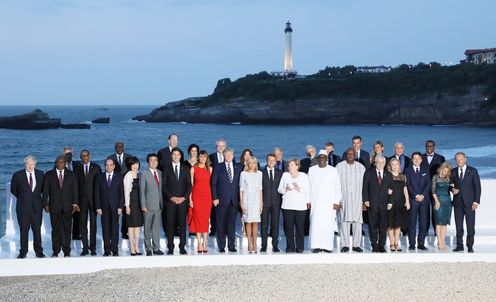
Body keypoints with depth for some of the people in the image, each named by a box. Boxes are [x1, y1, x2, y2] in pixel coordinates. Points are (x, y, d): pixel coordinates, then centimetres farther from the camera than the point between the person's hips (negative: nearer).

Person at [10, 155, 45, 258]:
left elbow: (44, 189, 17)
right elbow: (13, 190, 9)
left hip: (37, 207, 1)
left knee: (37, 230, 5)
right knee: (24, 231, 3)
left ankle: (39, 252, 13)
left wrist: (42, 200, 11)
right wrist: (22, 198, 9)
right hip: (23, 207, -1)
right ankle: (23, 252, 10)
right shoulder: (18, 175, -2)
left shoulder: (40, 174, 4)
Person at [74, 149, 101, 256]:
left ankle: (93, 247, 5)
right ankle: (85, 248, 7)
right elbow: (75, 184, 5)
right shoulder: (77, 169, 9)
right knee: (82, 223, 1)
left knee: (93, 223, 0)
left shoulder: (96, 167, 5)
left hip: (93, 199, -1)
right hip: (82, 199, 1)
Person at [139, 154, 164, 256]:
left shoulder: (160, 173, 12)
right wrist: (143, 205, -11)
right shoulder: (144, 174, -3)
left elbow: (161, 189, 14)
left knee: (157, 227, 7)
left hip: (158, 205, 4)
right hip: (148, 205, -4)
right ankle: (148, 248, 10)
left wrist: (162, 203, 8)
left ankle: (156, 248, 13)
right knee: (147, 228, 3)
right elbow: (141, 191, -5)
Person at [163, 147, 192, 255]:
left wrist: (184, 197, -6)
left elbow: (189, 185, 7)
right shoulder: (166, 168, 6)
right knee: (170, 224, -2)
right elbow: (164, 186, 2)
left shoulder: (186, 168, 10)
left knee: (182, 224, -1)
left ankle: (182, 247, 3)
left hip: (183, 200, 1)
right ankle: (170, 247, 2)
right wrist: (171, 197, -8)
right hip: (170, 200, -1)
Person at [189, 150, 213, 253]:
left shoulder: (210, 169, 8)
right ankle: (199, 244, -1)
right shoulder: (193, 169, 3)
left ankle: (205, 244, 2)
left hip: (207, 195, 1)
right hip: (196, 195, -1)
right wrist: (190, 198, -3)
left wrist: (213, 197, 2)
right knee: (197, 219, -4)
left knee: (206, 219, -1)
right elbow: (191, 184, 3)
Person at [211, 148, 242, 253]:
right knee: (221, 223, 1)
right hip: (222, 200, -2)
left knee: (232, 223, 3)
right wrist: (215, 198, -6)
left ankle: (231, 245, 9)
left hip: (234, 200, 2)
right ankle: (221, 246, 8)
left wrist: (240, 199, 2)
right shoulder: (218, 168, 4)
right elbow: (213, 184, 2)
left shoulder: (238, 168, 11)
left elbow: (240, 184, 10)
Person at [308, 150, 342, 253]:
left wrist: (336, 202, -4)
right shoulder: (312, 170, 8)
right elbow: (309, 186, 8)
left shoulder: (333, 170, 4)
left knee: (328, 224, -4)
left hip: (329, 202, 0)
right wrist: (308, 201, 0)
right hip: (315, 201, 1)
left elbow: (337, 187, 3)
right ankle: (316, 246, -5)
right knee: (315, 223, -7)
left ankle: (327, 246, 0)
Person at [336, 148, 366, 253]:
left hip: (357, 199, 2)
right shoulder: (339, 166, 3)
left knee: (357, 222, -1)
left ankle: (356, 245, 5)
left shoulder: (361, 167, 9)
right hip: (344, 199, -1)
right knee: (345, 222, -5)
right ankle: (345, 245, 0)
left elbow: (364, 184, 8)